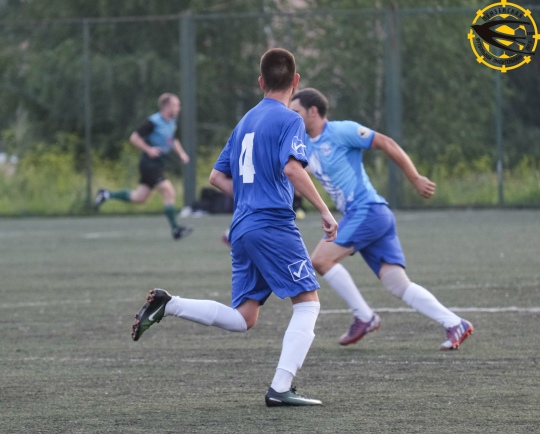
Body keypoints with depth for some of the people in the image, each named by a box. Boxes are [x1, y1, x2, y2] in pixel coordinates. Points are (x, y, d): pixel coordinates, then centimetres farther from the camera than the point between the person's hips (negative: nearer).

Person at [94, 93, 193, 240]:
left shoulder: (172, 122, 10)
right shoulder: (154, 122, -16)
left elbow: (173, 140, 29)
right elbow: (134, 137, -14)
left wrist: (181, 153, 14)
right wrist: (148, 149, -22)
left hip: (157, 164, 9)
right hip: (149, 163, -9)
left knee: (139, 198, 11)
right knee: (169, 192, -14)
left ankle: (107, 194, 24)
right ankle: (175, 229, -11)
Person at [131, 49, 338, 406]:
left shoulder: (246, 121, 19)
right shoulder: (289, 120, -5)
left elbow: (217, 177, 22)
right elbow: (292, 168, -21)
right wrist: (325, 211, -18)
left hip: (242, 229, 8)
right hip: (274, 226, -8)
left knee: (242, 318, 11)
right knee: (308, 304, -1)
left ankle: (167, 304, -2)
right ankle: (281, 388, -11)